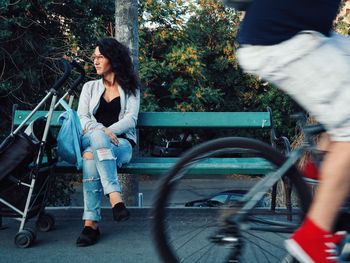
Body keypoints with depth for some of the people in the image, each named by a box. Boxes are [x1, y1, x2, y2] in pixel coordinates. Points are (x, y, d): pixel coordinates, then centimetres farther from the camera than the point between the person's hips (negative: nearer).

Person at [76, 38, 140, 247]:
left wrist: (109, 131, -19)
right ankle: (115, 197, -46)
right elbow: (82, 117, 6)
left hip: (121, 143, -2)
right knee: (98, 137, -37)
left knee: (91, 155, -36)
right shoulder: (90, 87, 21)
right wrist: (101, 131, -16)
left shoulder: (130, 88, 15)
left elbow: (130, 119, 0)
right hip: (91, 140, 2)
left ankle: (91, 223, -44)